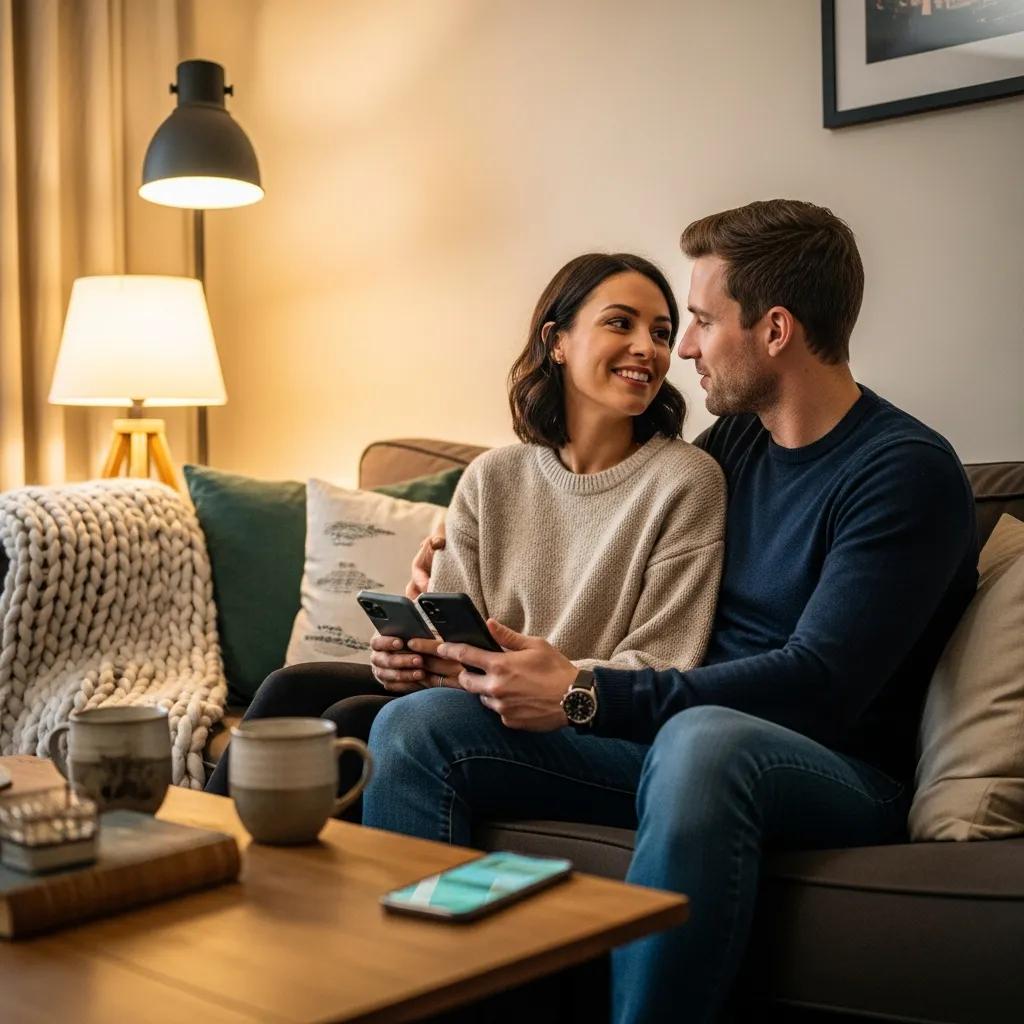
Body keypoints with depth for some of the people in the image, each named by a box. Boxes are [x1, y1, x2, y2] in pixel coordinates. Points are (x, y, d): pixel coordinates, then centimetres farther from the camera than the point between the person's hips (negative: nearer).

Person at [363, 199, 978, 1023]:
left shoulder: (906, 470, -10)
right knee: (415, 725, -11)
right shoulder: (731, 440, 12)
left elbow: (821, 684, -20)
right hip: (679, 736, 7)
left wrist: (584, 697, -25)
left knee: (701, 739, -42)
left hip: (836, 771, -6)